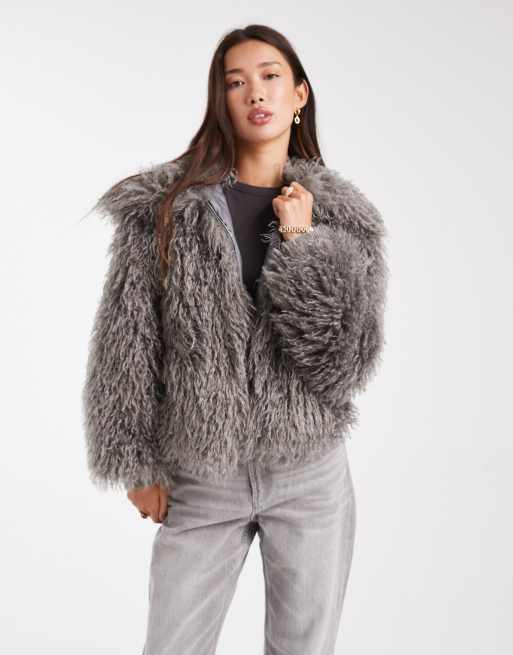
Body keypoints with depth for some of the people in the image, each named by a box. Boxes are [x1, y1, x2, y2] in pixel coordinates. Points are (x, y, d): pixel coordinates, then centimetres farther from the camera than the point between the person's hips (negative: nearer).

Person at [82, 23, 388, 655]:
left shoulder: (343, 217, 0)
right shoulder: (164, 205, -3)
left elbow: (344, 361, -10)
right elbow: (125, 343, -2)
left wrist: (301, 240, -14)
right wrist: (137, 463, -3)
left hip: (311, 477, 1)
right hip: (200, 482, 0)